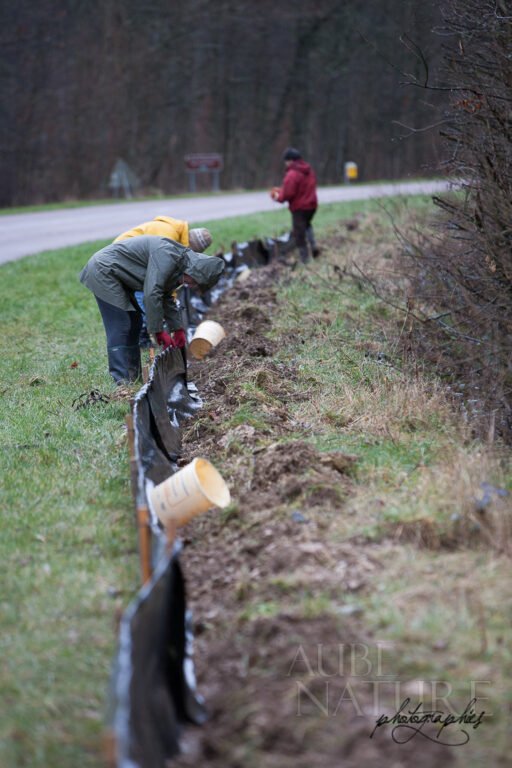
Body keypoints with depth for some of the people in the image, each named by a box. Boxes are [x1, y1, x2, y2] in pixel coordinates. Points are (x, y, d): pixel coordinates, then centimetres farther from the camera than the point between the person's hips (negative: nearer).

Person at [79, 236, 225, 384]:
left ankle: (133, 374, 18)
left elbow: (167, 298, 18)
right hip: (103, 270, -11)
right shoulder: (167, 255, -25)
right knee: (119, 327, -14)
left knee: (134, 322, 13)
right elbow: (151, 294, -29)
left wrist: (178, 330, 16)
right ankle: (122, 380, -16)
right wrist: (158, 331, -21)